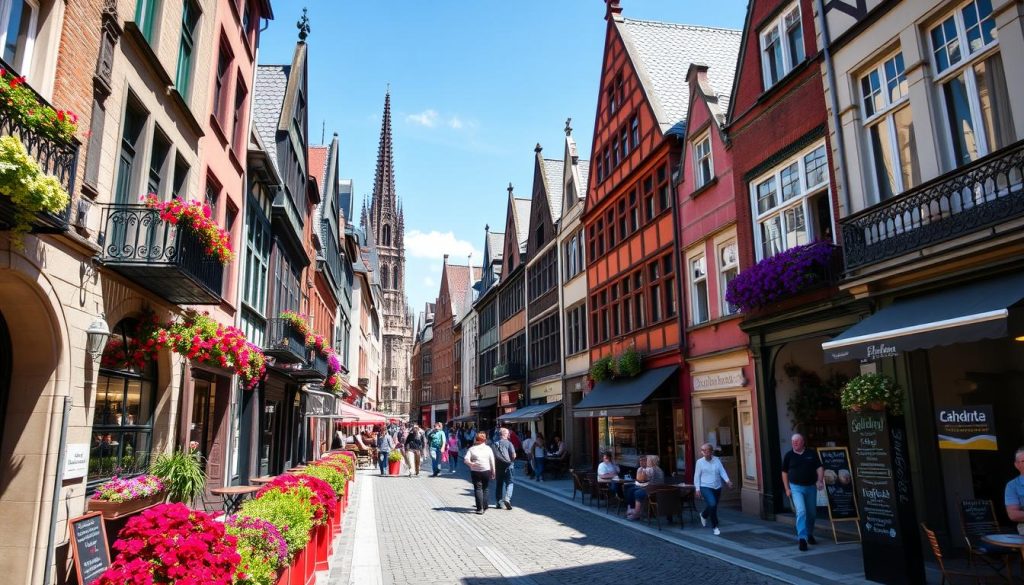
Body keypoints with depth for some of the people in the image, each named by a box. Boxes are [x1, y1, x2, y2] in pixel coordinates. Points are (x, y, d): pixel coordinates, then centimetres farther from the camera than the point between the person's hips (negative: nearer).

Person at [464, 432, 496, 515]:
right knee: (484, 489, 15)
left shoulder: (472, 449, 1)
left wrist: (471, 464, -7)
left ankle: (480, 508, -6)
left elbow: (466, 459, -12)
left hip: (475, 471, -1)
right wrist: (493, 472, 7)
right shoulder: (488, 448, 4)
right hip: (486, 471, 1)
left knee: (478, 489, 2)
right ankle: (484, 507, 16)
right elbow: (492, 461, 3)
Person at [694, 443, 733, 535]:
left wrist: (727, 480, -23)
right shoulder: (700, 462, -6)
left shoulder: (717, 460, 0)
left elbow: (722, 471, -7)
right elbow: (697, 476, -3)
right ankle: (715, 526, -4)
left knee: (714, 506, 16)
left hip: (717, 487, 4)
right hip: (705, 487, -4)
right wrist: (697, 489, -7)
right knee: (712, 504, -22)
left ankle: (704, 515, 50)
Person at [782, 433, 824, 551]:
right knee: (801, 511, -16)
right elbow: (784, 472, 5)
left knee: (811, 513, 13)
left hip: (811, 487, 2)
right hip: (796, 488, -2)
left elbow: (819, 468, 1)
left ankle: (809, 535, 34)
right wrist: (787, 489, -1)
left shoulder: (812, 453, 1)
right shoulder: (789, 456, -1)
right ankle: (802, 538, -16)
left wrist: (820, 480, -16)